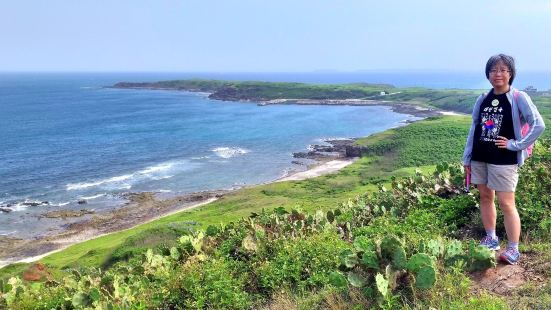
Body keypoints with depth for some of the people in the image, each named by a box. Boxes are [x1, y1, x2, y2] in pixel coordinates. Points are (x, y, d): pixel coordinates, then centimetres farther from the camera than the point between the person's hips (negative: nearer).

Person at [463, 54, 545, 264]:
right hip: (480, 158, 5)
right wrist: (467, 158, 9)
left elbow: (539, 125, -13)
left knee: (506, 204, -4)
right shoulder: (482, 99, 8)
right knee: (485, 197, 13)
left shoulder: (518, 98, -6)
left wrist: (516, 145, -13)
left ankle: (513, 249, 5)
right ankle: (491, 239, 27)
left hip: (503, 160, -5)